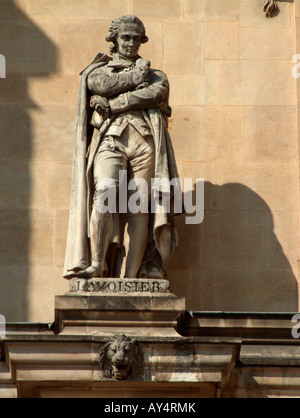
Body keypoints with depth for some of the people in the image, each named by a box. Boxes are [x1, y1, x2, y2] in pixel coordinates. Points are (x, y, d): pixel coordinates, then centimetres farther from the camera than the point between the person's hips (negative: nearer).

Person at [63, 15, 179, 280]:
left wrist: (112, 104, -4)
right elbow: (100, 84, -1)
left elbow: (155, 94, 1)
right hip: (110, 141, -1)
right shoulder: (99, 69, 25)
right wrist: (135, 78, 7)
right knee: (105, 192, -27)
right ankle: (96, 263, -27)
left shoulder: (155, 76, 25)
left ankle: (129, 277, -13)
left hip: (144, 142, 1)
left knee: (139, 209, -9)